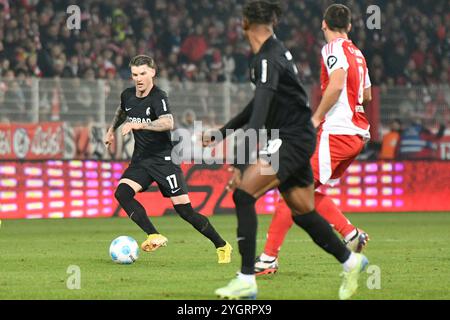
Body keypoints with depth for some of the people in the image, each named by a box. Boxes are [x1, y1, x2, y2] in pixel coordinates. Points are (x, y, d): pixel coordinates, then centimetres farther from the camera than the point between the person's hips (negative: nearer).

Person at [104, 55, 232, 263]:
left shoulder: (158, 97, -18)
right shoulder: (128, 95, 4)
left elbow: (168, 123, -38)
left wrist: (139, 124, -44)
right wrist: (111, 130, 29)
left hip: (163, 159, -6)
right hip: (140, 160, 6)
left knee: (184, 209, -8)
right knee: (122, 193, -21)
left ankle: (222, 246, 9)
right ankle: (154, 236, -22)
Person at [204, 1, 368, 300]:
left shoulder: (269, 58, -17)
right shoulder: (274, 53, 14)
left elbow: (261, 107, -28)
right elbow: (259, 105, 26)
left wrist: (244, 158, -35)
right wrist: (220, 133, 28)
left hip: (292, 140, -10)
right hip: (293, 140, 10)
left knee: (243, 193, -18)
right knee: (303, 213, 17)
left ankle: (246, 280, -21)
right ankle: (351, 261, 30)